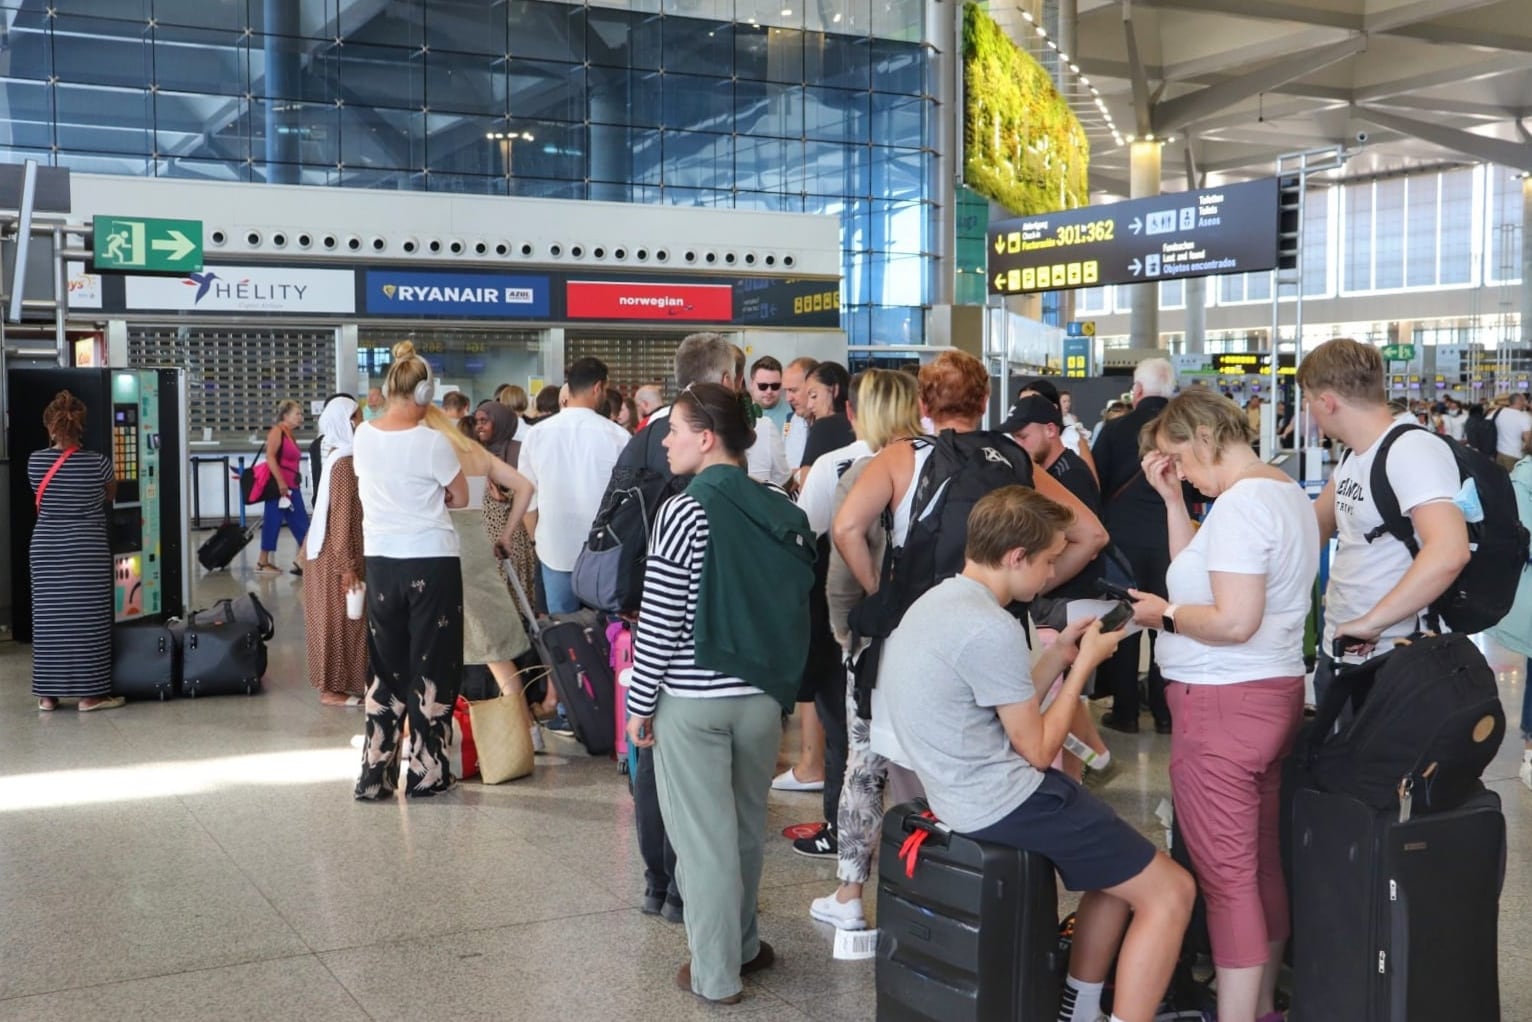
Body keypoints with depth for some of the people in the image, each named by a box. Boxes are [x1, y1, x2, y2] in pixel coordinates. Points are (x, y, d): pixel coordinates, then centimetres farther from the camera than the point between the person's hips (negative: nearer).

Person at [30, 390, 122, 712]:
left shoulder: (35, 461, -3)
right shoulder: (96, 462, -8)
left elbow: (40, 498, 12)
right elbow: (111, 495, 11)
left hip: (46, 550, 3)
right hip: (87, 551, -3)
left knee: (48, 620, 8)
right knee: (87, 621, 2)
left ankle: (47, 695, 13)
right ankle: (89, 694, 4)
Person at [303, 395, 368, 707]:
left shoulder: (338, 457, 10)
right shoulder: (344, 462, -19)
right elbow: (341, 519, -21)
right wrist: (348, 565, -21)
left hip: (329, 550, 9)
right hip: (337, 555, -9)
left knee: (337, 620, 15)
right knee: (338, 620, -1)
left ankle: (337, 682, 23)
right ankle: (333, 688, 7)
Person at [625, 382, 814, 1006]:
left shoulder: (684, 512, -14)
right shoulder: (782, 510, 3)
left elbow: (658, 622, -14)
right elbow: (795, 604, 9)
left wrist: (640, 703, -5)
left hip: (691, 699, -6)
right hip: (762, 693, 6)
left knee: (703, 836, 6)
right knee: (746, 829, 20)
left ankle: (716, 973, 16)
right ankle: (744, 946, 34)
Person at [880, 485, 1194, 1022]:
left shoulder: (937, 601, 8)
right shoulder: (991, 628, -23)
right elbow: (1038, 749, -14)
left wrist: (1058, 653, 10)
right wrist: (1084, 664, -4)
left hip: (967, 792, 10)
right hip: (1004, 802, -10)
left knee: (1121, 862, 26)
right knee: (1170, 892, -3)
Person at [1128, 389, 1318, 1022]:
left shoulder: (1240, 503, -17)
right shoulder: (1286, 490, 13)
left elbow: (1234, 621, -25)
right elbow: (1201, 573, 14)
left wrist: (1162, 614, -11)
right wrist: (1172, 500, 8)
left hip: (1223, 705, -10)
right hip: (1273, 692, 10)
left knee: (1225, 877, -5)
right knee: (1263, 864, 16)